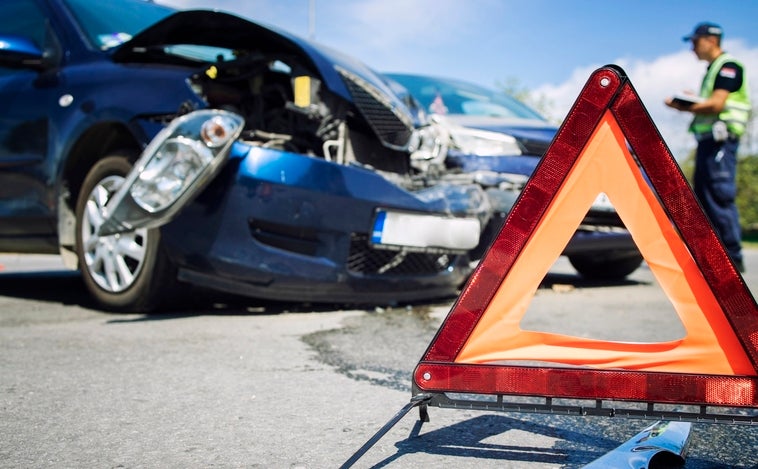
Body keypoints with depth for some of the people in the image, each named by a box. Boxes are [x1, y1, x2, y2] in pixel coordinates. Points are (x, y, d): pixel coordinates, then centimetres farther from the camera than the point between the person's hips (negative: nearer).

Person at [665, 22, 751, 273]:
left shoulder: (728, 66, -6)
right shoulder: (712, 69, 24)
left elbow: (717, 104, -17)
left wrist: (682, 106, -10)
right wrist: (689, 104, 4)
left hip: (721, 139, -10)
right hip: (707, 139, 10)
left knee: (720, 197, -12)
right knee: (704, 198, 8)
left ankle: (733, 258, -9)